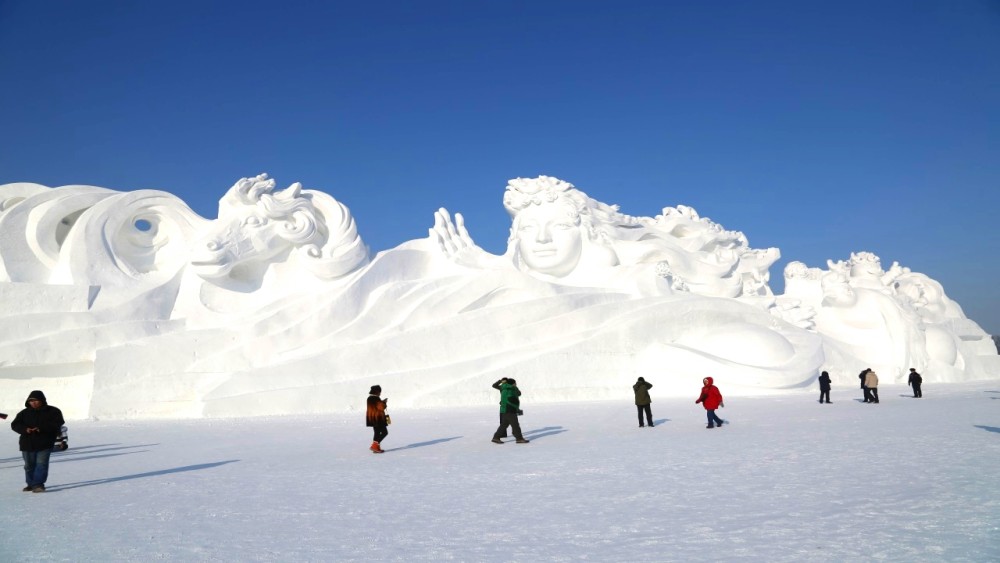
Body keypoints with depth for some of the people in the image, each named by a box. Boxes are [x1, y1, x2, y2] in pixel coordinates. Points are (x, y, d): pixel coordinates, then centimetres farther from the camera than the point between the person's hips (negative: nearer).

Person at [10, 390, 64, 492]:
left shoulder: (53, 411, -1)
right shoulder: (24, 413, 10)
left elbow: (57, 424, -11)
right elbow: (15, 425, 5)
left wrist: (41, 428, -24)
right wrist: (25, 429, -16)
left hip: (44, 444, -4)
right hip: (28, 444, 4)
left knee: (41, 464, -13)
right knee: (29, 465, 12)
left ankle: (38, 484, -13)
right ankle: (31, 484, 28)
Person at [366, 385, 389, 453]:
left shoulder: (369, 398, 11)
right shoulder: (376, 399, -19)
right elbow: (381, 408, -23)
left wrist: (382, 402, 15)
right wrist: (384, 402, -6)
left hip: (372, 418, 10)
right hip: (378, 418, -10)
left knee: (377, 432, 17)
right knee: (384, 432, -4)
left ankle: (376, 448, 18)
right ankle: (374, 445, -12)